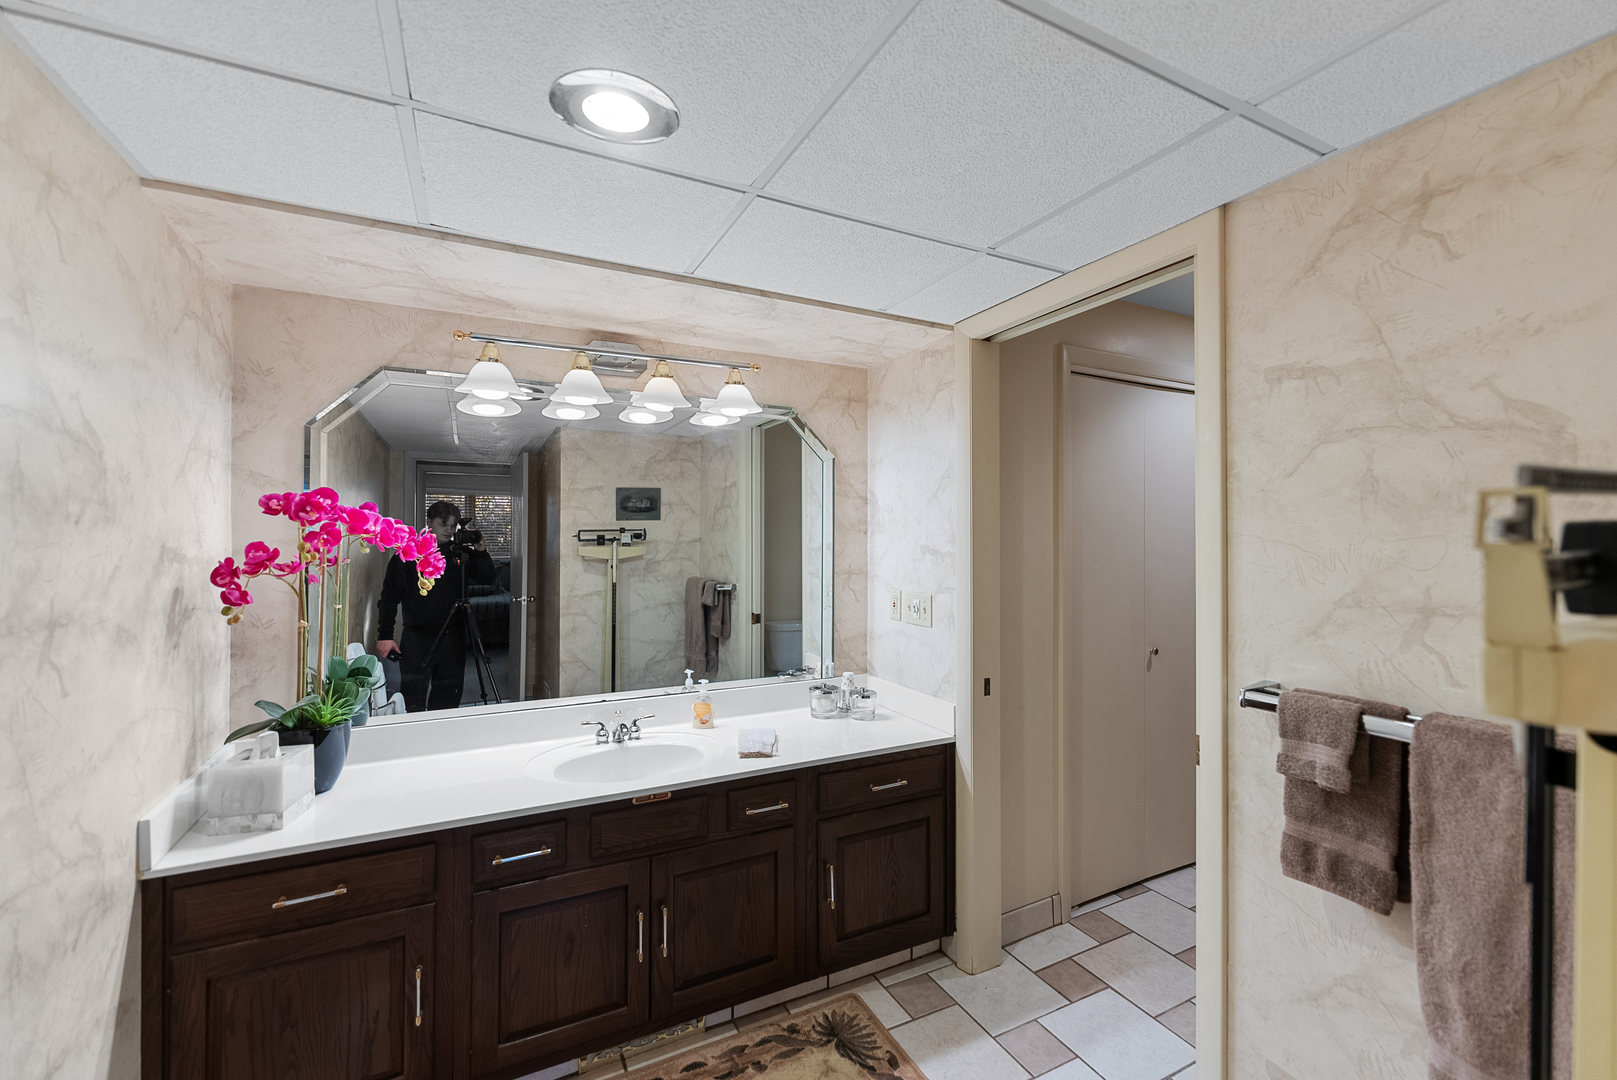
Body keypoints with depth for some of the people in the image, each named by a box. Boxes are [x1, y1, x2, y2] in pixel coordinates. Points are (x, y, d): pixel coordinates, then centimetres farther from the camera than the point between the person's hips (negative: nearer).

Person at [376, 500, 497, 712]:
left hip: (453, 639, 4)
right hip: (417, 639, -3)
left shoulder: (461, 554, 9)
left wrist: (481, 551, -5)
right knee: (412, 703, -2)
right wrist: (385, 636, -6)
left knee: (448, 700, 11)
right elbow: (389, 597, -1)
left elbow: (487, 580, 8)